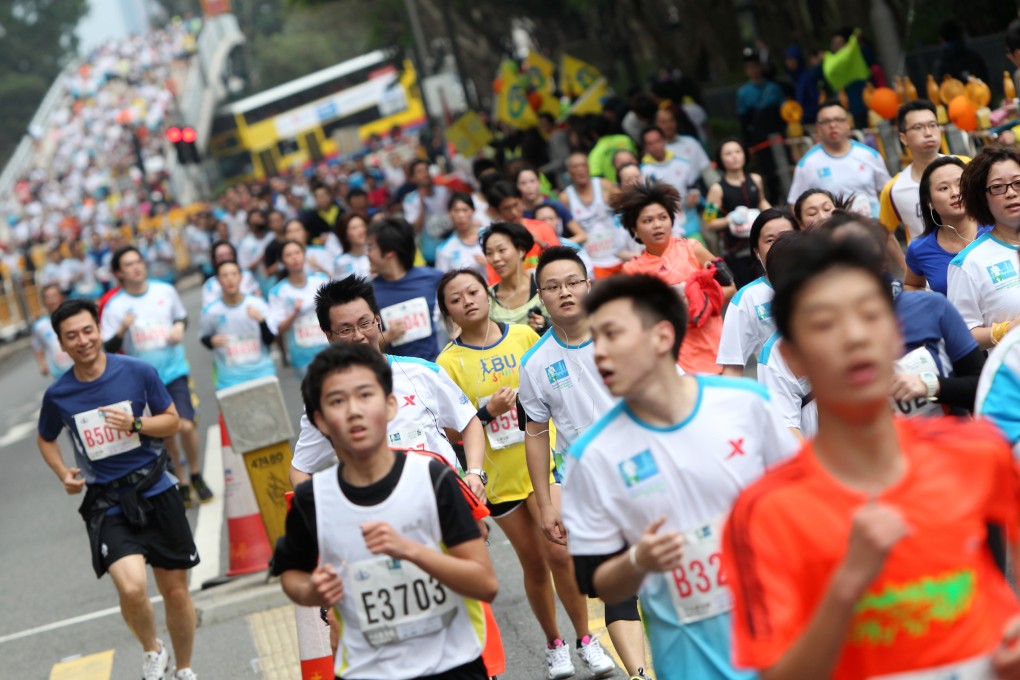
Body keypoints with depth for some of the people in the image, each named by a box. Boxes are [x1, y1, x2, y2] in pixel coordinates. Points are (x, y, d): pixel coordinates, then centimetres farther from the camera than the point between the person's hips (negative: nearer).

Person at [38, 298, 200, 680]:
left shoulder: (139, 372, -8)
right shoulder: (57, 396, -4)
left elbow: (172, 421, 2)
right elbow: (46, 439, 15)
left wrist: (135, 424, -17)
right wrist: (63, 473, -3)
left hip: (156, 493, 1)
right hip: (107, 503, -1)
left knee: (175, 590, 10)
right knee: (132, 587, -23)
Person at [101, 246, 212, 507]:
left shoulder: (165, 290, 0)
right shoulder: (114, 306, -8)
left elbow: (182, 316, 17)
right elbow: (109, 348, -8)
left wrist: (179, 327, -5)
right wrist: (122, 330, -27)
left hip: (175, 370, 0)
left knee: (186, 425, -14)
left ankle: (196, 475, 10)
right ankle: (179, 484, 26)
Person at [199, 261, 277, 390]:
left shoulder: (257, 304, -4)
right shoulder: (210, 311, -5)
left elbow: (270, 339, -3)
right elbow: (204, 337, 10)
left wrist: (261, 320, -22)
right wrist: (212, 341, -13)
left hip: (262, 371, 2)